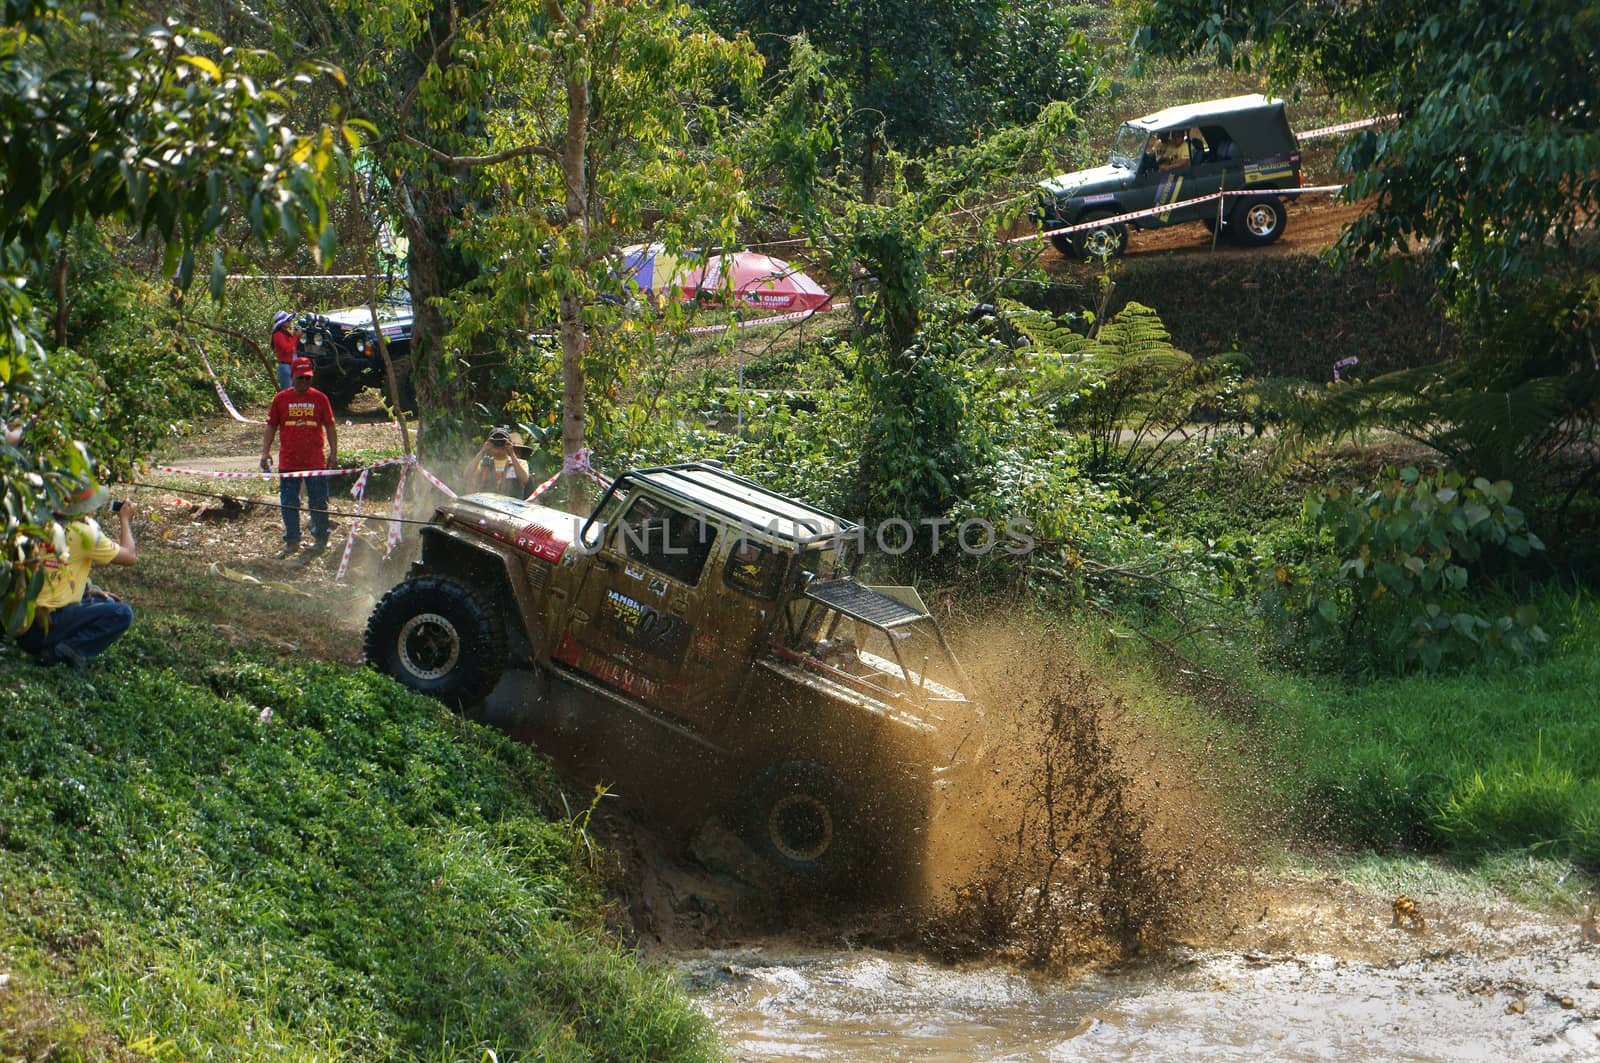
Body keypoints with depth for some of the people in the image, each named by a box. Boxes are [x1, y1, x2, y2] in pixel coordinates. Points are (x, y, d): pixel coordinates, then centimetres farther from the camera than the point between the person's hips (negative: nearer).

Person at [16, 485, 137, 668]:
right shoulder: (84, 532, -11)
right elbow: (129, 556, 2)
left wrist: (90, 590, 20)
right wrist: (126, 520, 17)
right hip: (46, 624, -8)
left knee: (103, 601, 25)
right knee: (122, 614, -9)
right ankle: (65, 649, -17)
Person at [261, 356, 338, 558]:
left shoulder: (320, 398, 3)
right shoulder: (281, 399, 3)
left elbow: (330, 427, 8)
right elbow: (270, 427, 8)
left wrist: (333, 453, 2)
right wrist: (265, 452, -1)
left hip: (315, 461, -1)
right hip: (288, 462, 1)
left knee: (318, 502, 4)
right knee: (288, 504, 4)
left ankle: (321, 539, 19)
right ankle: (292, 541, 15)